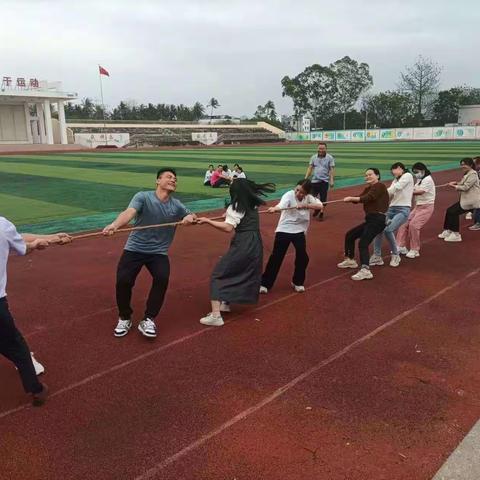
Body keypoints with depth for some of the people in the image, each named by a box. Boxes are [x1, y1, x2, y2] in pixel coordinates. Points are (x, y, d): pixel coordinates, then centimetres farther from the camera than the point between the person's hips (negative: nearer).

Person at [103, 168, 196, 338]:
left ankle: (148, 320, -3)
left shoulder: (177, 205, 4)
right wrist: (114, 225, -50)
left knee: (162, 279, -23)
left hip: (159, 252, 2)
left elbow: (192, 217, 17)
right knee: (123, 280, -17)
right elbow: (129, 212, -28)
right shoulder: (143, 197, -10)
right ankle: (124, 318, 13)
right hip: (134, 249, -2)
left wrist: (190, 217, -10)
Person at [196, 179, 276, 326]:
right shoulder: (253, 203, 15)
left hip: (242, 245, -7)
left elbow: (228, 227, -20)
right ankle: (225, 303, 38)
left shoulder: (236, 207, -7)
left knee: (218, 274, -3)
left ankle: (215, 315, -13)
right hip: (256, 243, 8)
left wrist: (207, 221, -17)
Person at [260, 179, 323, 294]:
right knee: (276, 257, -4)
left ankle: (297, 282, 23)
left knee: (303, 257, 0)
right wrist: (274, 209, -60)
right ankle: (265, 283, 9)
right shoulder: (289, 195, -17)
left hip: (299, 231, 3)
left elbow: (320, 206, -18)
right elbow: (281, 205, -37)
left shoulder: (308, 198, -4)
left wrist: (305, 205, -32)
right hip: (284, 230, -3)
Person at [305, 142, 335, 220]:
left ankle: (321, 213, 17)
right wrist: (305, 178, -2)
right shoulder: (313, 157, 7)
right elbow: (310, 168, 7)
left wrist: (332, 180, -15)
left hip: (324, 181, -3)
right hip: (314, 181, 3)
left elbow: (332, 170, -5)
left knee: (323, 199, 1)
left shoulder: (330, 158, -2)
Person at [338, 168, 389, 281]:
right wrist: (350, 199, -16)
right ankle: (350, 260, 34)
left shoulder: (379, 186, -8)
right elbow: (359, 198, 4)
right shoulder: (368, 188, 19)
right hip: (370, 219, 10)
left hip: (378, 219, -10)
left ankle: (365, 271, -35)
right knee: (349, 235, 18)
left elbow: (367, 198, -23)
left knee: (363, 243, -24)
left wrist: (351, 198, -20)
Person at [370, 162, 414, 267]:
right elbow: (389, 194, 10)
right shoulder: (395, 180, 22)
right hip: (391, 208, 7)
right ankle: (377, 257, -1)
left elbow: (396, 188, -14)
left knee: (388, 230, -24)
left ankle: (395, 256, -4)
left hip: (403, 210, -7)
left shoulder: (408, 176, 0)